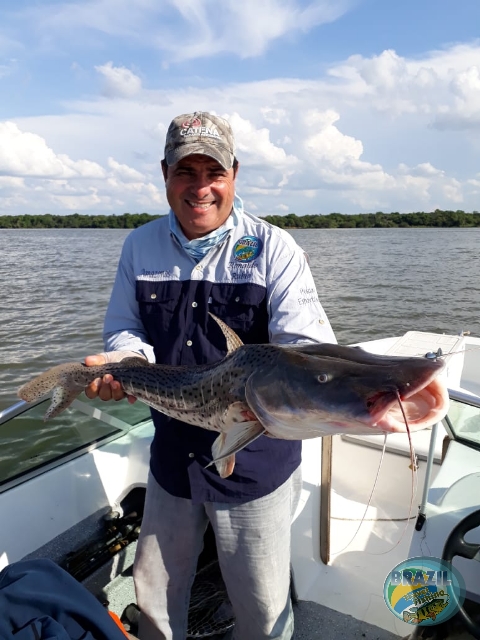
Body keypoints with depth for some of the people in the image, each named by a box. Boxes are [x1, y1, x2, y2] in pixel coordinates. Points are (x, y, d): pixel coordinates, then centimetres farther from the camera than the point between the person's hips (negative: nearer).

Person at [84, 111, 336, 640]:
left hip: (255, 463, -3)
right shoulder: (140, 246, 1)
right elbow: (124, 330, 7)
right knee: (153, 595, 25)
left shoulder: (273, 248, -12)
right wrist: (124, 361, -16)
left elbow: (307, 346, -20)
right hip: (172, 457, 4)